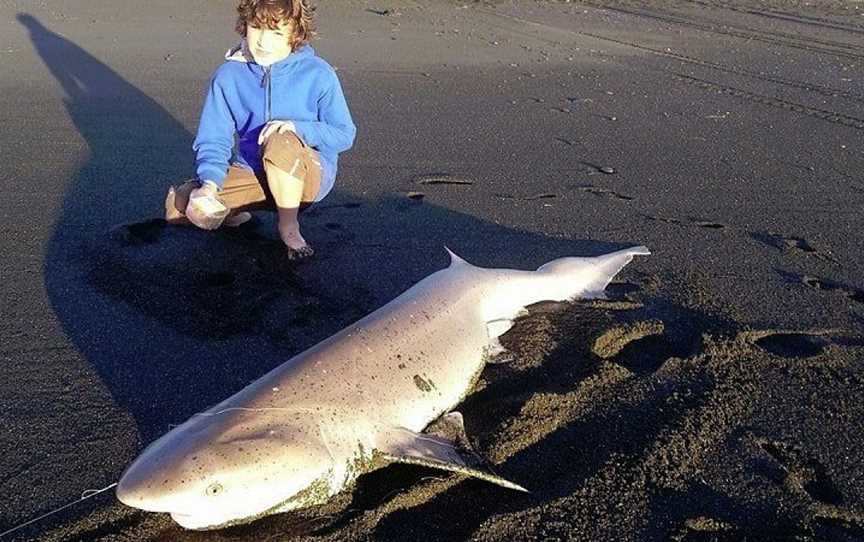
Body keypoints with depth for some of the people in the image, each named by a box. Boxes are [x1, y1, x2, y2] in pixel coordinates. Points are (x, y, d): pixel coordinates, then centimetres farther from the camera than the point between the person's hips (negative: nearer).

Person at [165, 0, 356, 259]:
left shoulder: (318, 74, -10)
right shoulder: (229, 75, -3)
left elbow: (344, 134, -6)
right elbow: (213, 140, -2)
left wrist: (297, 127, -24)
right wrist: (209, 183, -22)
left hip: (310, 174, -2)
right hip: (251, 171, 3)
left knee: (281, 141, -37)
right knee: (189, 206, -21)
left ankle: (289, 227, -13)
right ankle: (232, 208, 14)